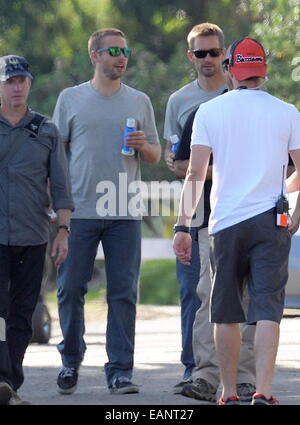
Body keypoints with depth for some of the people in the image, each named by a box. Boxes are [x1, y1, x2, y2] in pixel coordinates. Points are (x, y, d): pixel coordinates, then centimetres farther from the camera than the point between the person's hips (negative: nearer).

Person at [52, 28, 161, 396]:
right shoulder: (71, 99, 8)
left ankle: (120, 370, 1)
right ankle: (70, 361, 18)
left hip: (125, 213, 1)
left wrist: (143, 146, -7)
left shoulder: (139, 102, 12)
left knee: (123, 292, -2)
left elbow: (155, 157, 16)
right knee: (70, 288, 1)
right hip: (79, 210, -1)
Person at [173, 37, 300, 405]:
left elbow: (195, 174, -4)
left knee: (226, 313, 9)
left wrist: (183, 226, -3)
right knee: (267, 310, -5)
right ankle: (263, 391, -17)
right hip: (270, 222, 0)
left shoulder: (210, 111, 3)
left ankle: (229, 393, 12)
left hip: (225, 223, 0)